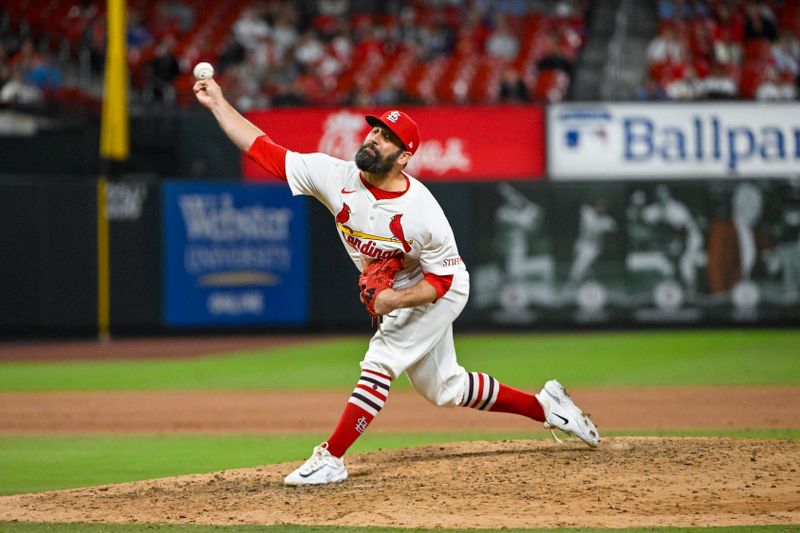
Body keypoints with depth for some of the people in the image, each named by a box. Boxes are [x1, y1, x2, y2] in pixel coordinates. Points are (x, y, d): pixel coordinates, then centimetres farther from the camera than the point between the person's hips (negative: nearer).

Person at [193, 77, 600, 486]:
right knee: (444, 388, 15)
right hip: (394, 295, 7)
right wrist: (218, 104, -26)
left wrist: (396, 299, -37)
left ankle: (331, 459, -13)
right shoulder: (336, 177, -21)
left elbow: (440, 280, -22)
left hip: (438, 292, -7)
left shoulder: (422, 214, -32)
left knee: (380, 362, -19)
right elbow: (261, 148, -20)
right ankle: (545, 406, 30)